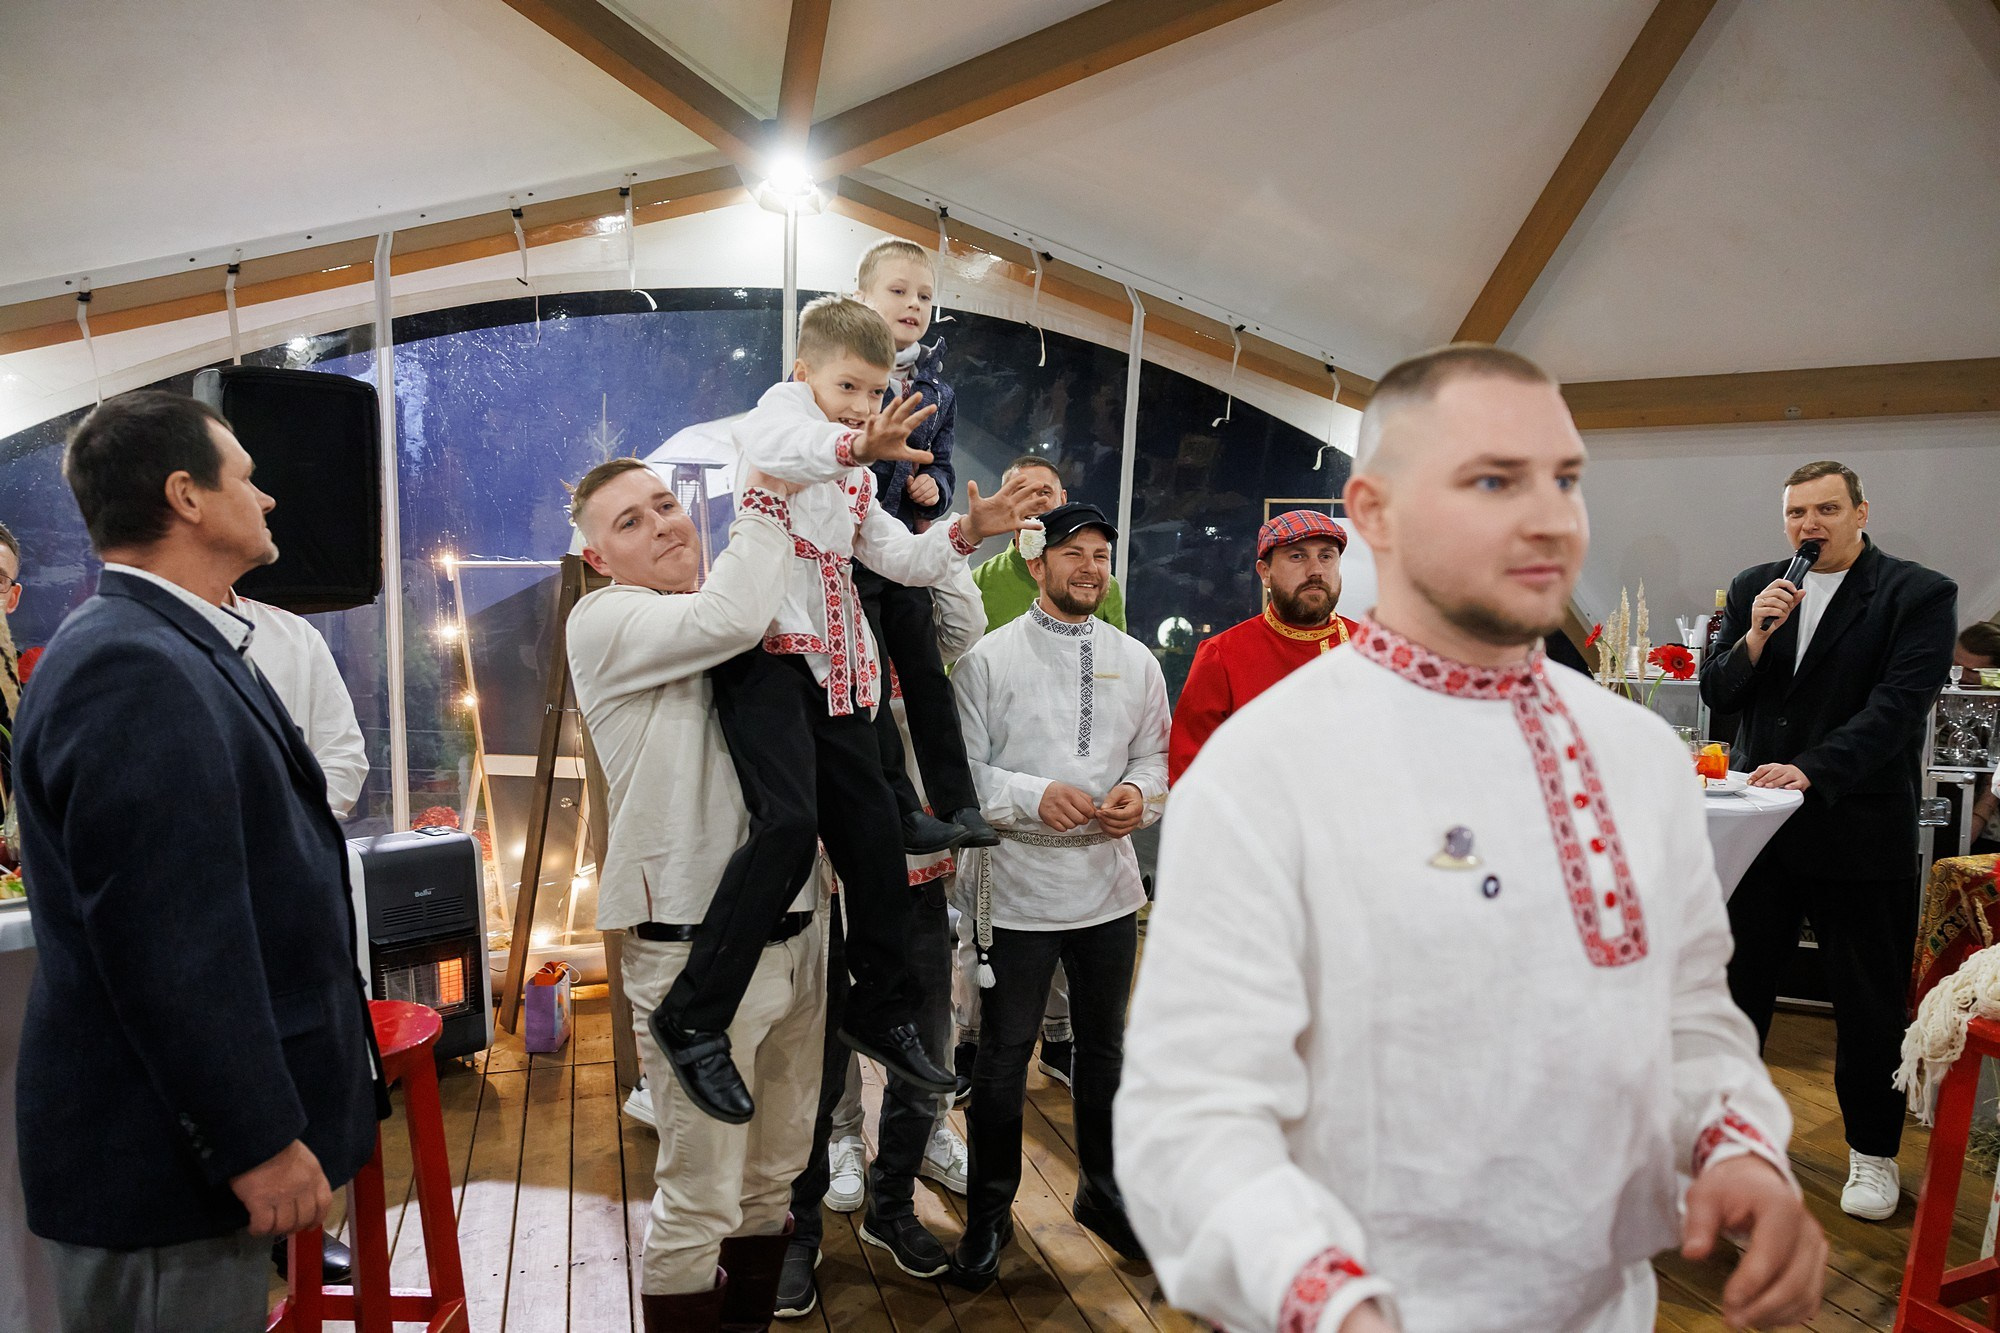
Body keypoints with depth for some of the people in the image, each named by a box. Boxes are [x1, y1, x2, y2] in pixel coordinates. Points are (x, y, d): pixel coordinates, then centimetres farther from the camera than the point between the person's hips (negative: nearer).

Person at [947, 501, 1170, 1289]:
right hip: (1017, 889, -4)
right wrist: (1035, 796, -23)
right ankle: (989, 1213, 29)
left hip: (1109, 887, 4)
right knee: (1003, 1057, 9)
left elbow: (1154, 757, 11)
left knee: (1104, 1047, 19)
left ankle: (1102, 1191, 41)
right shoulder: (989, 657, -6)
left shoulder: (1136, 662, 7)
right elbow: (960, 770, -10)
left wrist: (1139, 794, -10)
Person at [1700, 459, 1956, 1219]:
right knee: (1738, 981, 13)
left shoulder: (1918, 594, -6)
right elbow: (1716, 694, 4)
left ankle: (1873, 1154, 27)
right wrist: (1756, 636, -15)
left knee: (1870, 1000, 10)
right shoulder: (1754, 588, 6)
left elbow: (1898, 704, -17)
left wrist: (1812, 771, -28)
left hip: (1859, 831, -3)